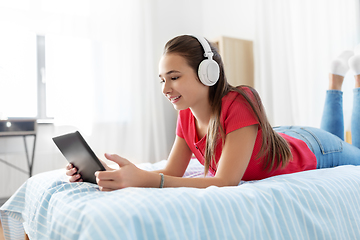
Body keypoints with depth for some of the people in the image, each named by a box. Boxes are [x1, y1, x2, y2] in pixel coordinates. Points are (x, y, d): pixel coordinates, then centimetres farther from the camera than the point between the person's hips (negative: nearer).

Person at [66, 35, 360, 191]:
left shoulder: (240, 104, -45)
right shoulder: (187, 116, -23)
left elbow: (225, 183, -49)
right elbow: (172, 173, -24)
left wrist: (142, 179, -60)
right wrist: (110, 173, -38)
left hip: (314, 149, -5)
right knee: (333, 134, 38)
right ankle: (336, 75, 46)